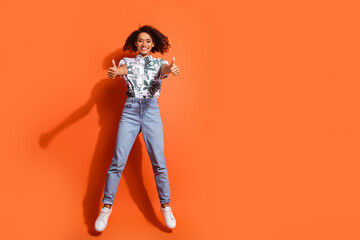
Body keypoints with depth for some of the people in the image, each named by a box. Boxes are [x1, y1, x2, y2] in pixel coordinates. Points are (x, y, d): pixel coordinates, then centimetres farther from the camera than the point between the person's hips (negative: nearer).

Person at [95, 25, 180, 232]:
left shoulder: (159, 63, 11)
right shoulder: (128, 61, 12)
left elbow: (164, 69, -13)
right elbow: (123, 69, -11)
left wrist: (172, 68, -39)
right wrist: (114, 71, -37)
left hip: (152, 111, 0)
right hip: (130, 111, 1)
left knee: (159, 162, -4)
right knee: (118, 161, -5)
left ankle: (165, 206, 12)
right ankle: (107, 207, 10)